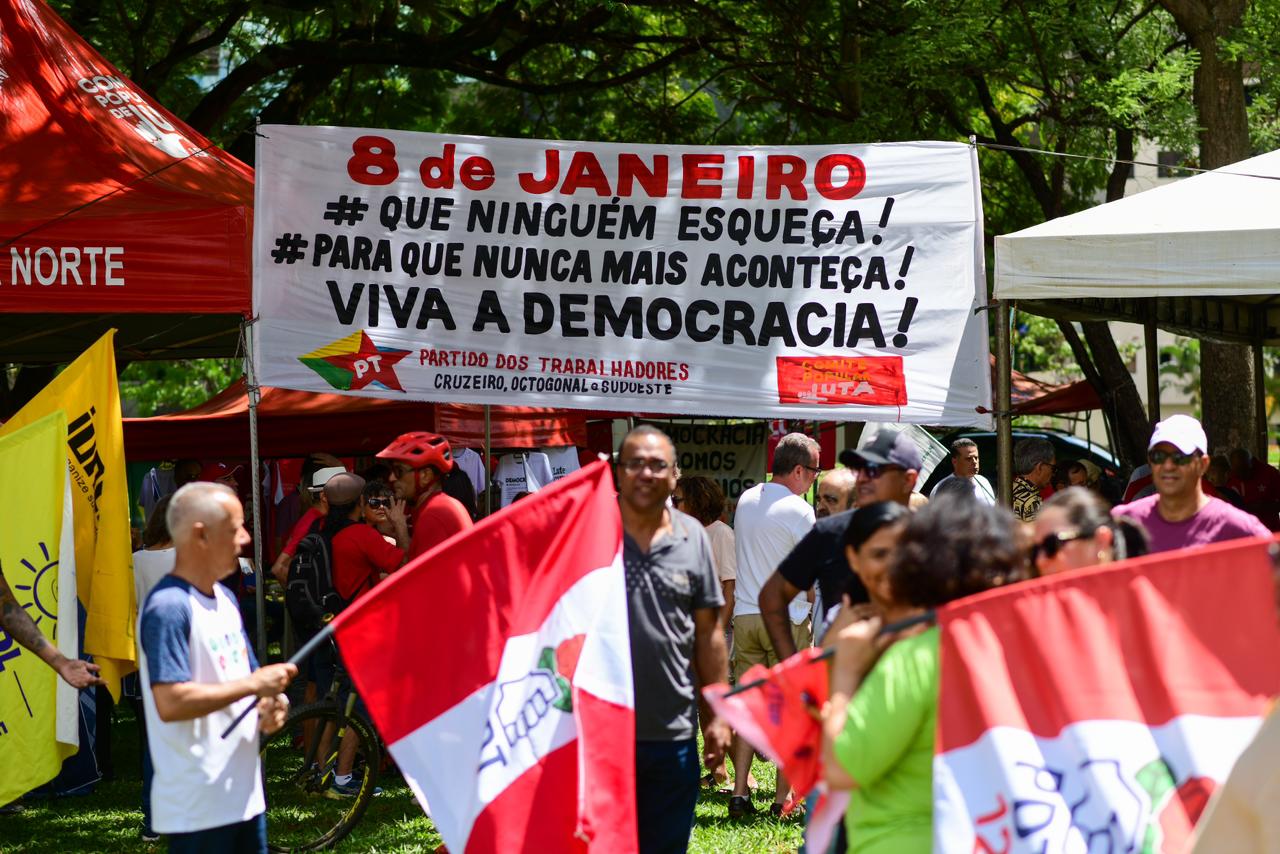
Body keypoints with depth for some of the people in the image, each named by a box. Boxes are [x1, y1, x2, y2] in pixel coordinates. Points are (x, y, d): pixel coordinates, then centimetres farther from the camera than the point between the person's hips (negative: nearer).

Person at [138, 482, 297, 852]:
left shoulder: (225, 599, 14)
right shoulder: (168, 608, -17)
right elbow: (170, 703, -26)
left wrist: (271, 703, -2)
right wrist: (253, 684, -20)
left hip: (244, 793, 9)